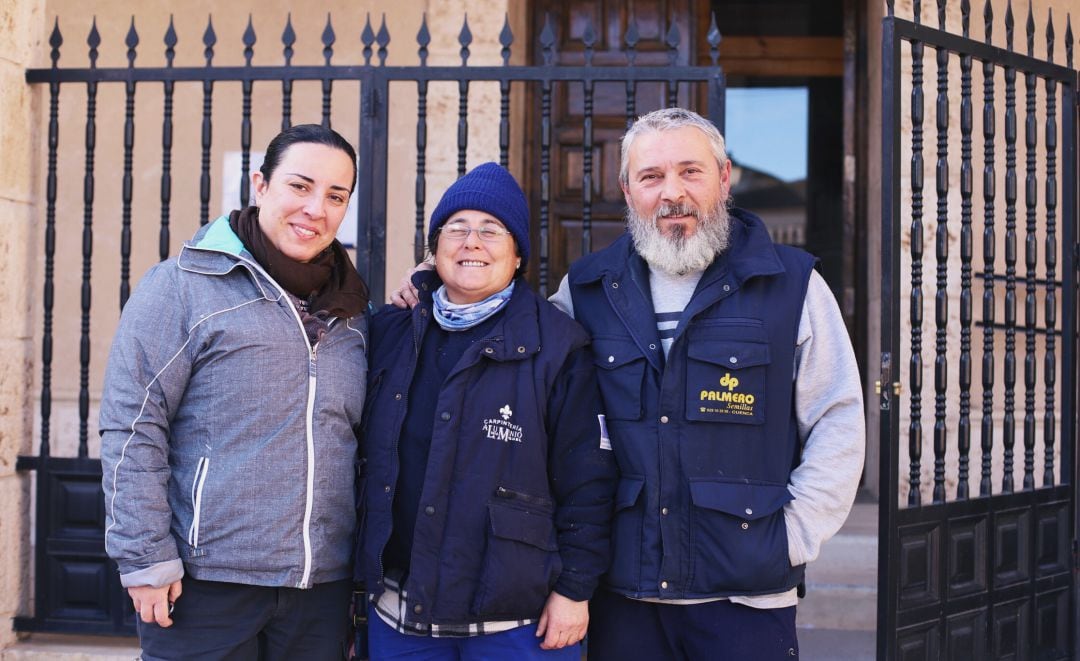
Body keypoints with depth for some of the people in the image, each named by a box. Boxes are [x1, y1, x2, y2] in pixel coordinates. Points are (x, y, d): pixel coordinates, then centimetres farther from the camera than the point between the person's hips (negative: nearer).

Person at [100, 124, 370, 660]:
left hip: (323, 586, 5)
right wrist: (146, 558, -12)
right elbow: (132, 429, -10)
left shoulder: (350, 310, 10)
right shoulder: (182, 285, -6)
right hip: (204, 582, -5)